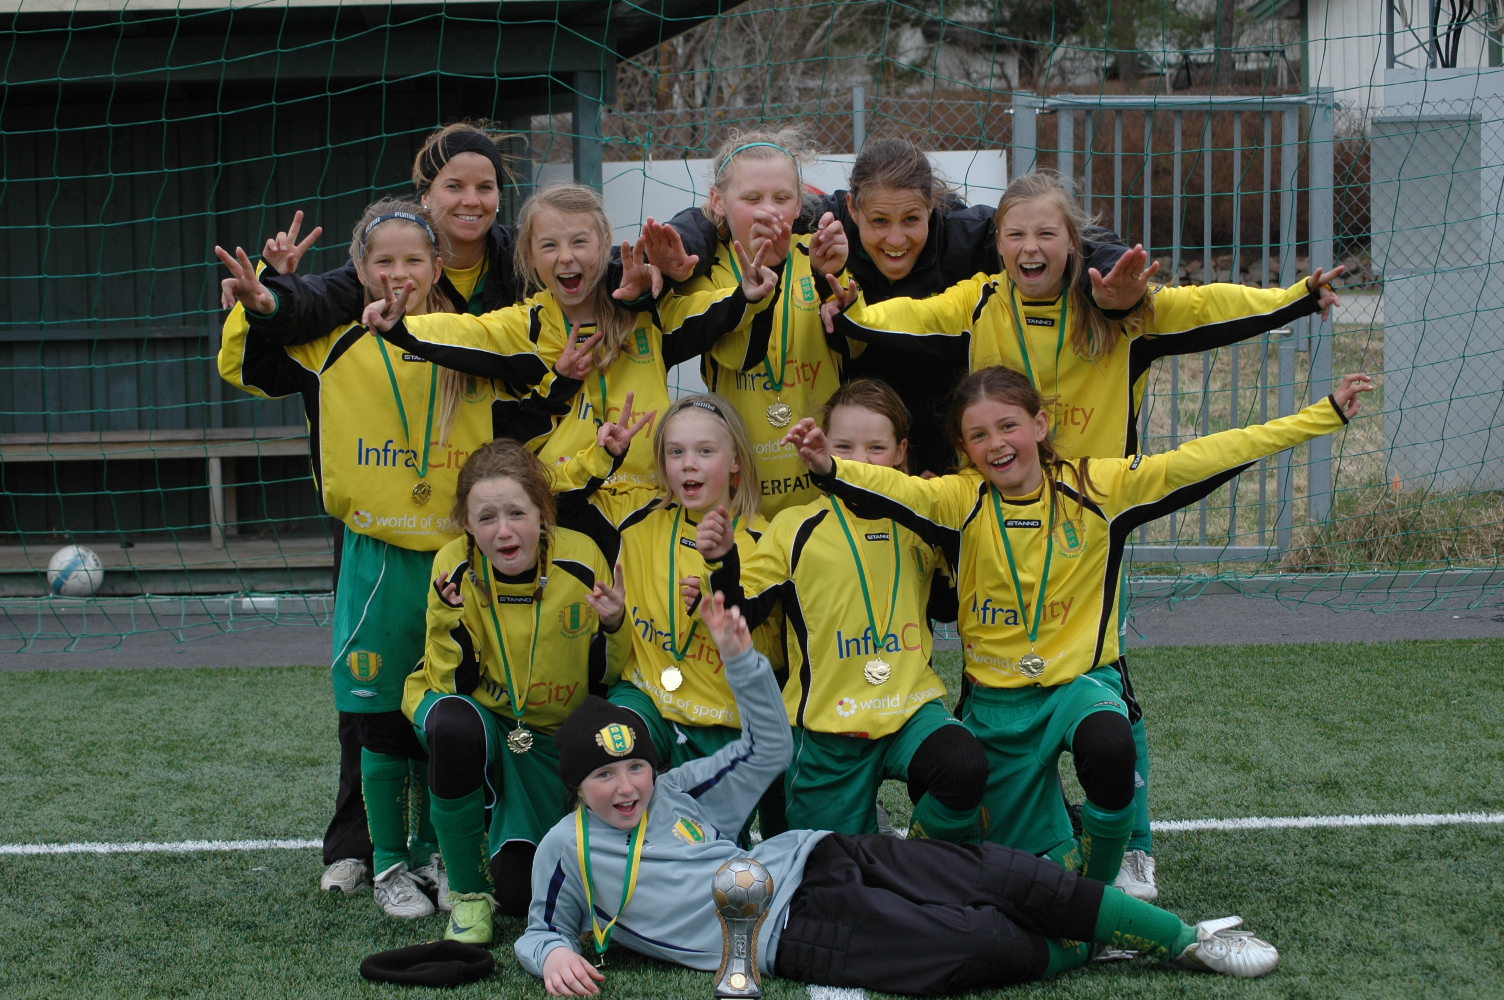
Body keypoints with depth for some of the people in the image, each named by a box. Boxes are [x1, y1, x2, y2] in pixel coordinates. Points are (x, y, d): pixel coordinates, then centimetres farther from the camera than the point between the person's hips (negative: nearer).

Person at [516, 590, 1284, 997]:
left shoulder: (678, 791, 13)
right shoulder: (567, 850, 3)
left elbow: (769, 749, 17)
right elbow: (540, 929, 13)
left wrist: (738, 656, 5)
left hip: (820, 858, 5)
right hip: (795, 934, -5)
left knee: (1006, 875, -11)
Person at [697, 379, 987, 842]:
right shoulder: (794, 529, -1)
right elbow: (740, 615, -1)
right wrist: (723, 562, -21)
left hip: (913, 705, 1)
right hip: (827, 722, -1)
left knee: (965, 766, -31)